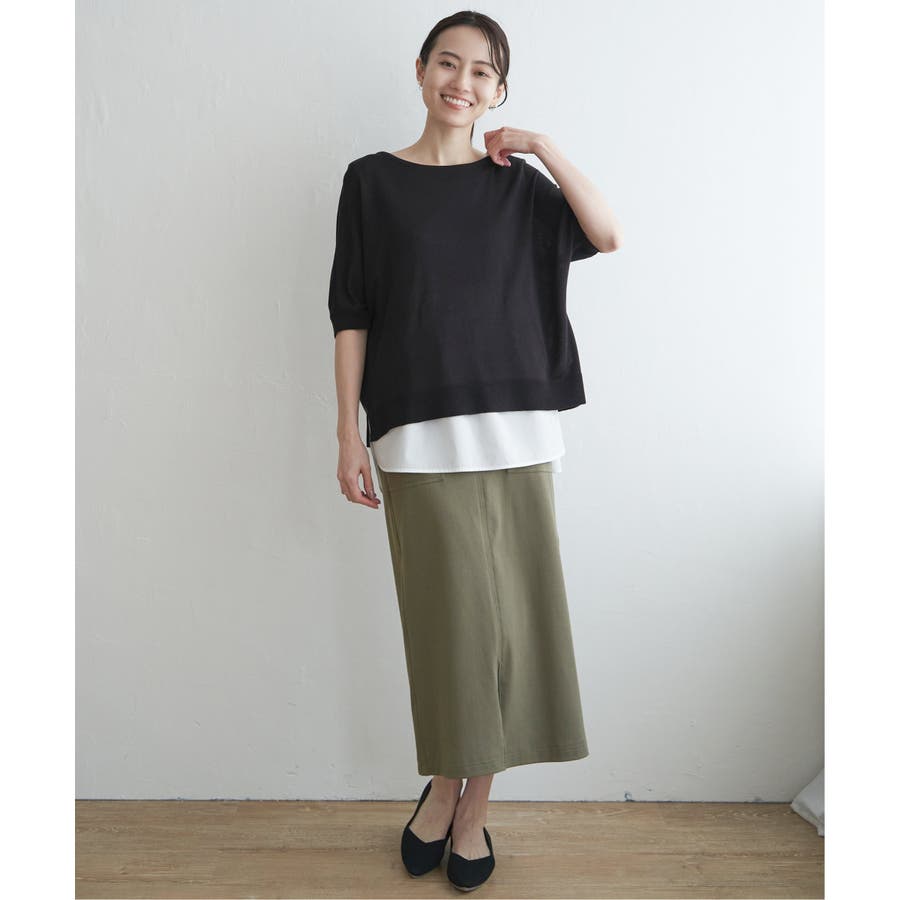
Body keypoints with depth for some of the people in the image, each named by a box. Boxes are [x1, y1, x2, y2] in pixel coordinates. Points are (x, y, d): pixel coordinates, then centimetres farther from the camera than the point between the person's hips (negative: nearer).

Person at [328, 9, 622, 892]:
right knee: (454, 615, -2)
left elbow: (607, 236, 0)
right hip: (419, 432, -2)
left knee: (509, 614, 3)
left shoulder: (516, 182, 14)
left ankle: (472, 804, 20)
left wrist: (545, 146, -1)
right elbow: (351, 314, 2)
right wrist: (349, 433, -4)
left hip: (516, 428, 3)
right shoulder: (372, 180, 8)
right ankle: (445, 786, 23)